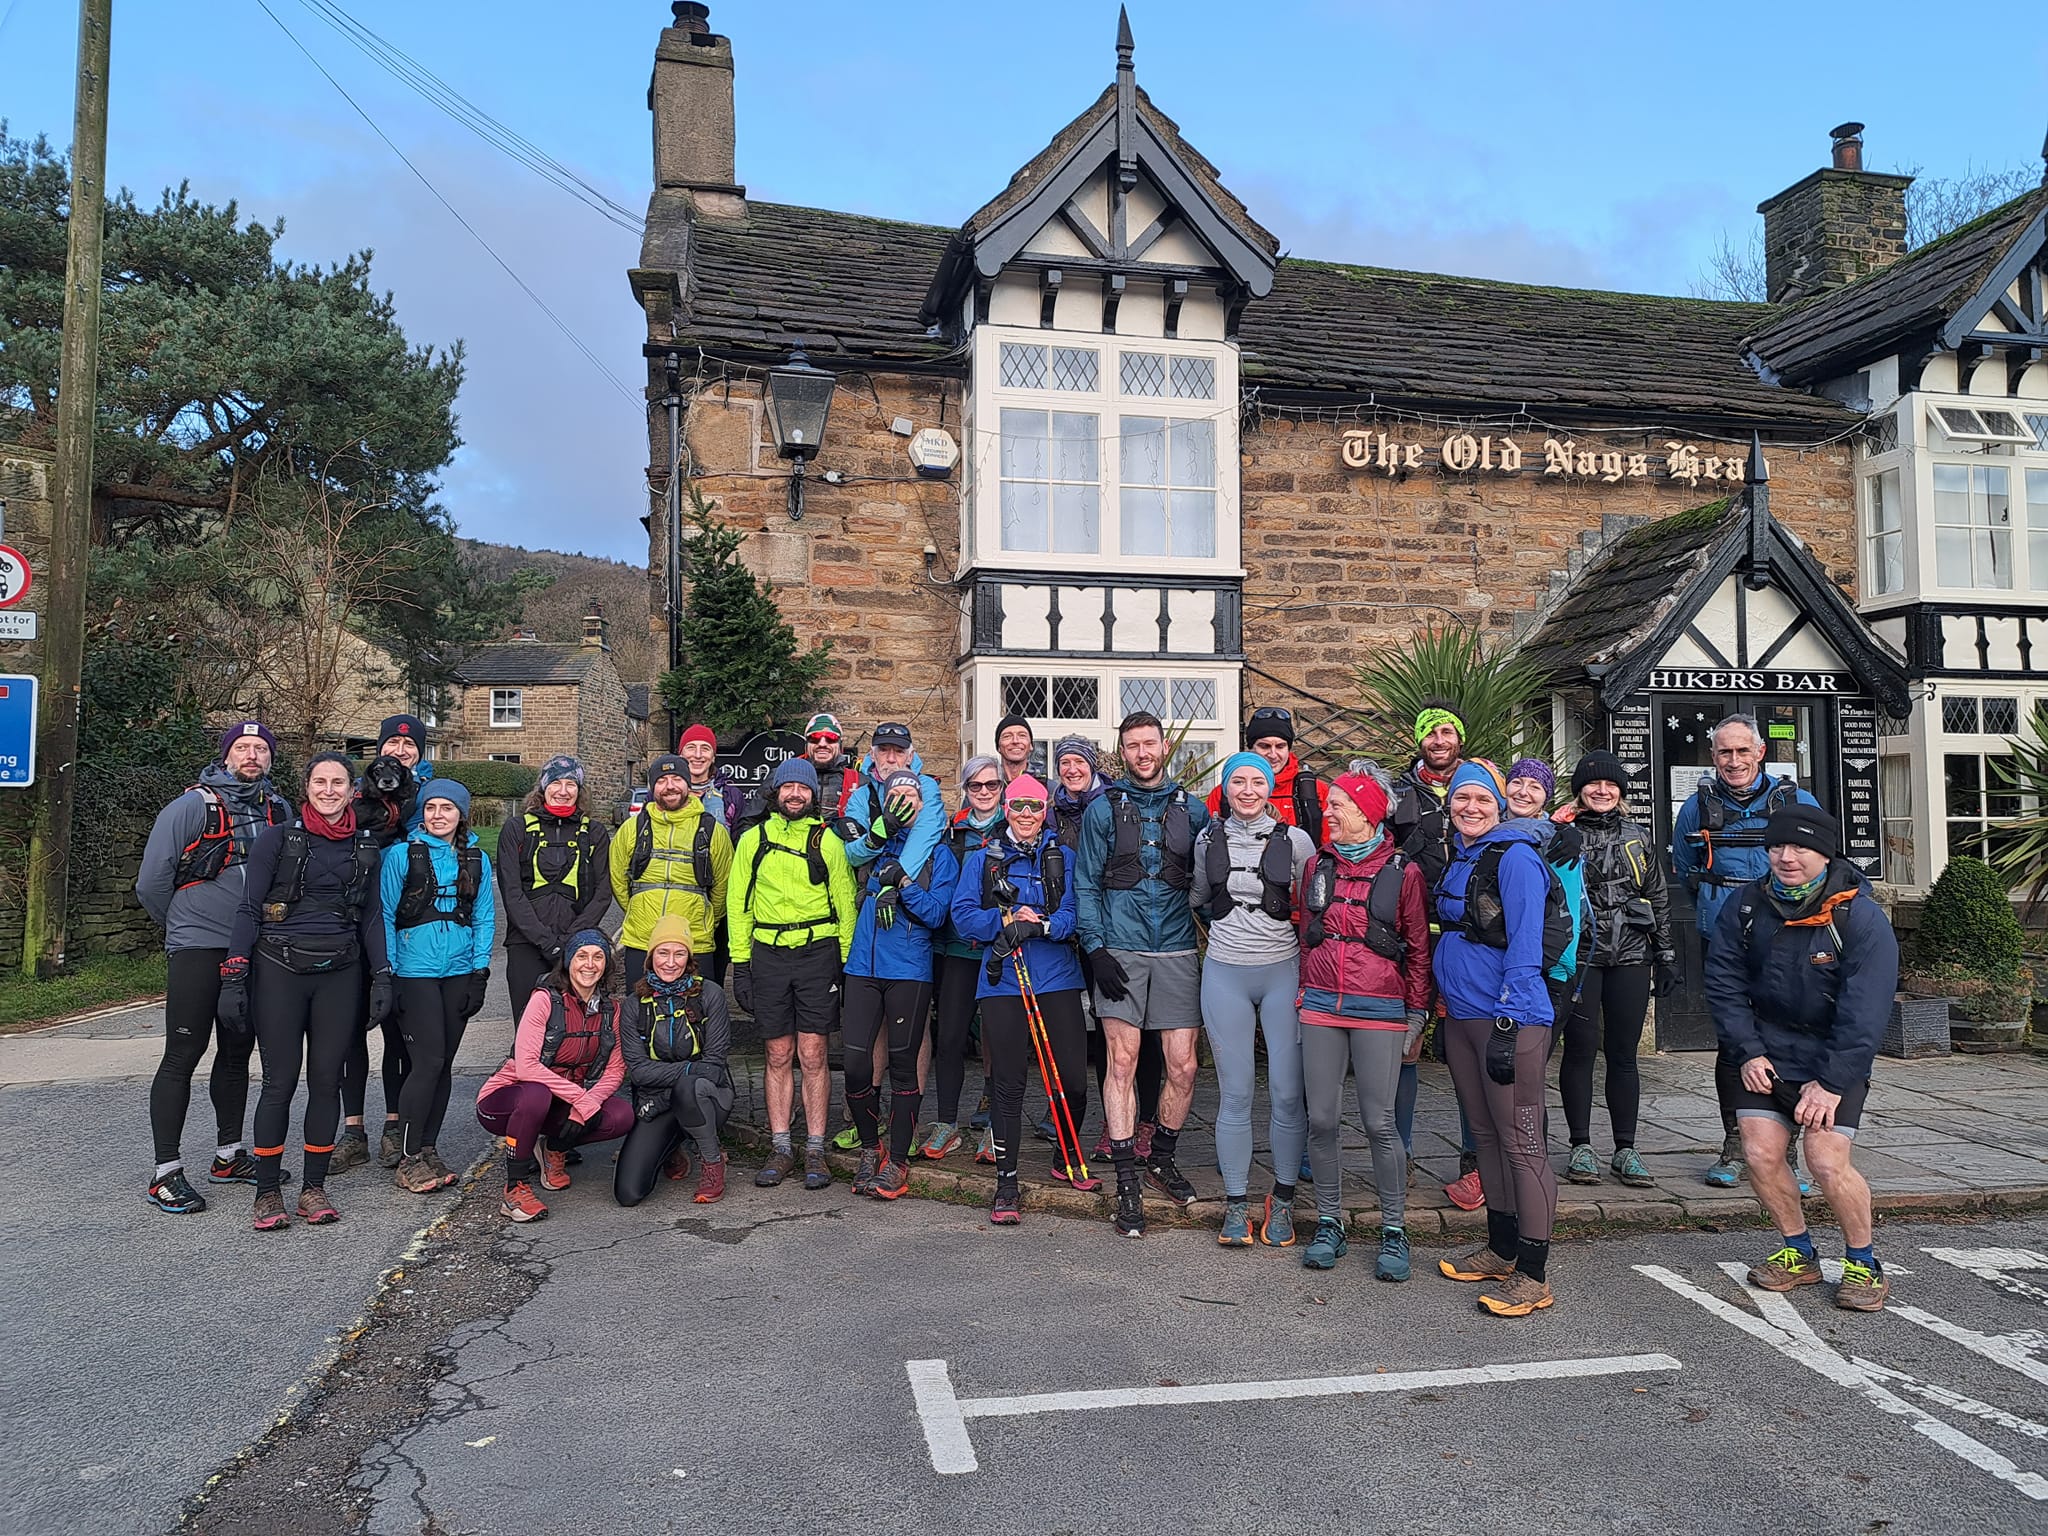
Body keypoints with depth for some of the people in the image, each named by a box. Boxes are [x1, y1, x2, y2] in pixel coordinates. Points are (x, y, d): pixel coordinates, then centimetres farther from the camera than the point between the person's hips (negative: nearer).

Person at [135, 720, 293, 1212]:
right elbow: (151, 883, -3)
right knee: (183, 1055, -4)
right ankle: (166, 1173, 1)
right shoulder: (192, 806, -7)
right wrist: (183, 927, 8)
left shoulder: (278, 811, 8)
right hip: (198, 950, -5)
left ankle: (229, 1155, 26)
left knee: (237, 1051, 14)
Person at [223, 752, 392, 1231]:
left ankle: (314, 1189, 15)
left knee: (327, 1079, 5)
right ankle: (267, 1193, 9)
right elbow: (248, 909, -1)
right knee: (280, 1081, -2)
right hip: (279, 970, -3)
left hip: (339, 974, 3)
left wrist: (382, 977, 7)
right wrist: (233, 977, -8)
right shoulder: (278, 838, -1)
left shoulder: (365, 847, 9)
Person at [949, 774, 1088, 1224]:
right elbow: (963, 915, 0)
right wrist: (1007, 921, -14)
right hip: (1002, 982, -1)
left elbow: (1076, 913, -2)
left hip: (1058, 980, 1)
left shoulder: (1063, 858, 10)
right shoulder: (982, 859, 9)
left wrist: (1040, 924, -19)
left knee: (1072, 1080, 1)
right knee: (1008, 1083, 0)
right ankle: (1005, 1183, 11)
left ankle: (1066, 1161, 26)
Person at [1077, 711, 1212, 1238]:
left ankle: (1162, 1157, 25)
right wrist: (1096, 948, -8)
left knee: (1183, 1068, 1)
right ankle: (1127, 1180, 7)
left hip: (1177, 951, 2)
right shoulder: (1104, 809, 5)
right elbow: (1087, 884, 2)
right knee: (1122, 1062, -2)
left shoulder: (1192, 810, 10)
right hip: (1121, 952, -1)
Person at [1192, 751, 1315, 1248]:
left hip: (1283, 971, -1)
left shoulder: (1295, 841, -1)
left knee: (1287, 1091, -2)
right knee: (1235, 1092, 3)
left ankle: (1282, 1201, 15)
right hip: (1225, 974, 1)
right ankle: (1236, 1204, 13)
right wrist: (1225, 919, 10)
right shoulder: (1209, 840, 6)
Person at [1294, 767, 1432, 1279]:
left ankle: (1394, 1231, 10)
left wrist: (1417, 1013, 2)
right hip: (1321, 1006, 3)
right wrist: (1305, 994, 13)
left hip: (1379, 1009, -3)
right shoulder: (1318, 865, 10)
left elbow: (1418, 948, 4)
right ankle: (1329, 1224, 16)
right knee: (1321, 1120, 3)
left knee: (1379, 1122, -4)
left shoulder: (1403, 871, -1)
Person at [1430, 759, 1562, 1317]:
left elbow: (1525, 947, -15)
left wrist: (1507, 1024, -19)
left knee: (1520, 1141, -4)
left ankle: (1533, 1275, 2)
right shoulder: (1457, 859, 14)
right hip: (1461, 1015, 9)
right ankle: (1501, 1249, 28)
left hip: (1511, 1016, -9)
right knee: (1485, 1134, 16)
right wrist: (1440, 1016, 20)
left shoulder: (1515, 857, -11)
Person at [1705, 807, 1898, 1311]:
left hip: (1835, 1061, -4)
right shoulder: (1744, 905, -4)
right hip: (1767, 1053, 4)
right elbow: (1724, 984, 0)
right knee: (1760, 1154, -5)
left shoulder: (1860, 916, -16)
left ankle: (1864, 1263, 10)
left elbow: (1864, 1011, -17)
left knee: (1828, 1162, -14)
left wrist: (1830, 1082, -19)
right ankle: (1798, 1254, 18)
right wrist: (1747, 1054, -8)